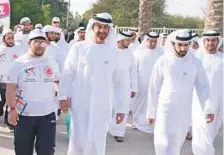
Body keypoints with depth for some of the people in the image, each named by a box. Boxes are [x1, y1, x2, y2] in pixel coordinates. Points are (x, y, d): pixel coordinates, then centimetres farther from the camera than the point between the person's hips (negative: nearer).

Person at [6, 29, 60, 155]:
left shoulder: (51, 62, 8)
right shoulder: (19, 63, 0)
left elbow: (57, 81, 18)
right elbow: (11, 88, -3)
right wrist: (12, 109, -13)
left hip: (47, 114, 1)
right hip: (24, 114, -1)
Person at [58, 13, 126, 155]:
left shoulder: (113, 52, 3)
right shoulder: (79, 48, 1)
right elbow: (67, 73, 3)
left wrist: (121, 107, 3)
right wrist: (63, 96, -7)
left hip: (103, 105, 1)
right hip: (80, 103, -1)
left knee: (97, 142, 8)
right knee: (79, 140, -2)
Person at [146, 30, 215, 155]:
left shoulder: (195, 63, -2)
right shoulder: (163, 61, -6)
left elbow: (203, 86, -2)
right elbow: (153, 88, 0)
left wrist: (209, 107, -19)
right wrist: (151, 112, 3)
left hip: (185, 112, 2)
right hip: (166, 110, -2)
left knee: (177, 144, 16)